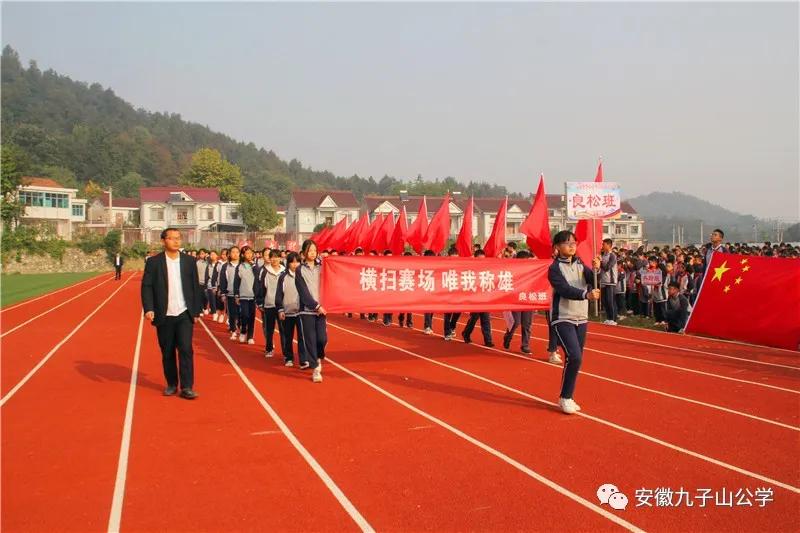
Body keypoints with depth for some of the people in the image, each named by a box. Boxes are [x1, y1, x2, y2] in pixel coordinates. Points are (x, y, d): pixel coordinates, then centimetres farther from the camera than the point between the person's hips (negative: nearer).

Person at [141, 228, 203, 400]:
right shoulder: (154, 262, -1)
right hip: (164, 316, 0)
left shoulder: (189, 261, 5)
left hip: (184, 315, 0)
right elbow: (146, 286, -4)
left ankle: (186, 387, -2)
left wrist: (196, 311, 5)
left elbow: (195, 287, 7)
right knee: (167, 353, 9)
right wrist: (148, 309, -16)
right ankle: (171, 384, 23)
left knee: (186, 350, -7)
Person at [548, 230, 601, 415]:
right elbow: (565, 289, -23)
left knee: (576, 359, 8)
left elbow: (593, 283, -3)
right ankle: (565, 397, -2)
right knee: (574, 357, -17)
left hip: (581, 318, 6)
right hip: (563, 318, -6)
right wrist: (586, 294, -37)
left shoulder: (580, 265, 8)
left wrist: (596, 270, -23)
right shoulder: (554, 268, -8)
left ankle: (567, 397, 22)